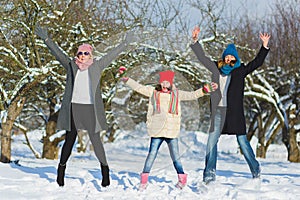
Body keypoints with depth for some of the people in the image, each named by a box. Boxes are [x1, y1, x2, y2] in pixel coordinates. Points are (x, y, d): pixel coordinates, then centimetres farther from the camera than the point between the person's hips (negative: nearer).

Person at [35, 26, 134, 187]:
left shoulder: (97, 66, 7)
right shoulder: (71, 65, 9)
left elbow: (112, 55, 9)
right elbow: (57, 53, 10)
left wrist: (125, 44, 7)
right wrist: (46, 39, 5)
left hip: (90, 108, -1)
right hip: (73, 107, 1)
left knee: (95, 139, -4)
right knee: (70, 139, 8)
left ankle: (105, 169, 3)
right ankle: (61, 169, 20)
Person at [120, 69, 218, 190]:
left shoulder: (177, 94, 13)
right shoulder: (153, 92, 10)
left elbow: (191, 95, 13)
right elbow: (138, 87, 11)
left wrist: (205, 89, 4)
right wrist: (126, 79, 4)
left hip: (172, 132, 1)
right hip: (157, 131, -1)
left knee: (175, 156, 3)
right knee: (152, 154, -3)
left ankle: (182, 179, 14)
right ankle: (144, 180, 2)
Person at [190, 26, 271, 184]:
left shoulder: (240, 70, 5)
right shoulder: (216, 68, 10)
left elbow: (257, 62, 2)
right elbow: (202, 57, 16)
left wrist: (265, 46, -5)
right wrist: (195, 41, 13)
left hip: (235, 110, -3)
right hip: (218, 110, 3)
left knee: (242, 140, 0)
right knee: (212, 140, 0)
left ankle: (255, 170, 13)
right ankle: (210, 173, 6)